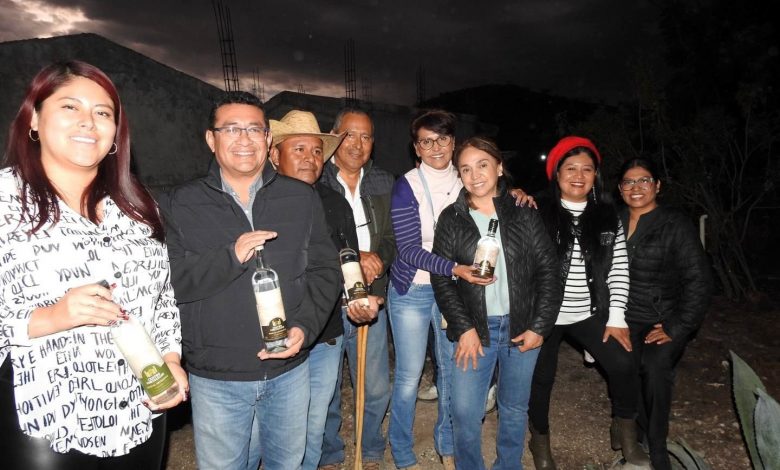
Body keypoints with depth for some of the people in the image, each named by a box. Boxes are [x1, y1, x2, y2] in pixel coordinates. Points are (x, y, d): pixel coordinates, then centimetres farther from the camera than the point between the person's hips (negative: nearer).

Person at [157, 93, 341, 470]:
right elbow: (169, 281, -11)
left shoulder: (302, 199, 0)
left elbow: (324, 271, 1)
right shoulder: (179, 205, -4)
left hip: (289, 370, 2)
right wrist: (231, 256, -25)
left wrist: (304, 327, -13)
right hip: (216, 378, -1)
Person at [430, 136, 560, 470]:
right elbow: (441, 278, -2)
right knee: (465, 413, 0)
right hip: (475, 330, 0)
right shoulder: (451, 219, 0)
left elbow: (547, 270, 0)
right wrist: (464, 328, -9)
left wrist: (539, 327, -5)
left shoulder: (524, 214, 1)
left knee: (515, 409, 15)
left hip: (522, 328, 1)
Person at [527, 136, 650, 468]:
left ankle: (625, 432, 22)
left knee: (623, 365, -6)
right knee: (541, 377, 7)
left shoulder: (608, 218, 3)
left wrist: (616, 317, -3)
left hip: (590, 313, 3)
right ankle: (540, 441, 31)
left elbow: (619, 269, 2)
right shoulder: (539, 213, -7)